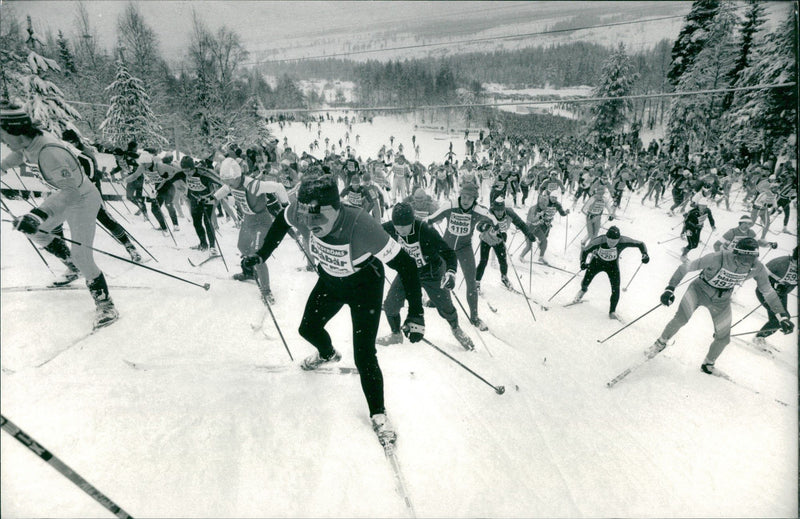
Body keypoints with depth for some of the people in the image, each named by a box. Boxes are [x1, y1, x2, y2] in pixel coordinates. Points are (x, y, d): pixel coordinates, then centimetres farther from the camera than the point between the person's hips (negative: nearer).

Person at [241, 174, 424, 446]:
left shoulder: (362, 226, -42)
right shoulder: (303, 211, -28)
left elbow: (405, 264, -36)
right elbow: (282, 220, -3)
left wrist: (416, 314, -37)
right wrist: (261, 255, -1)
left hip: (365, 285, -5)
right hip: (329, 279, 6)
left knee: (364, 356, -9)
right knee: (308, 329, 21)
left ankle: (378, 413, 17)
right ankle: (327, 354, 58)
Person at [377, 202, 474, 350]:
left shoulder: (426, 231, -34)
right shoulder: (390, 228, -22)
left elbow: (448, 252, -30)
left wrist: (451, 272, -44)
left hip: (431, 274, -3)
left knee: (445, 308, 5)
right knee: (390, 305, -1)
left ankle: (456, 329, 41)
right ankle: (396, 334, 30)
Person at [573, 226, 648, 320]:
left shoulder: (623, 241, -34)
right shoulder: (598, 242, -37)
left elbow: (640, 244, -19)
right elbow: (584, 251, -23)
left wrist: (645, 254, -37)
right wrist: (582, 262, -40)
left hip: (613, 265, 1)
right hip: (597, 262, 0)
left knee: (616, 290, -7)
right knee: (585, 283, 9)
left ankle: (612, 312, 17)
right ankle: (583, 290, 51)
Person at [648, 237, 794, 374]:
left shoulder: (757, 268, -21)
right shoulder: (717, 258, -35)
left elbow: (768, 292, -4)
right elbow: (685, 268, -28)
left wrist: (782, 316, -3)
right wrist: (670, 289, -36)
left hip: (721, 301, 4)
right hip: (700, 290, -4)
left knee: (723, 338, 5)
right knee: (680, 319, -25)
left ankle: (708, 364, 35)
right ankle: (661, 343, 4)